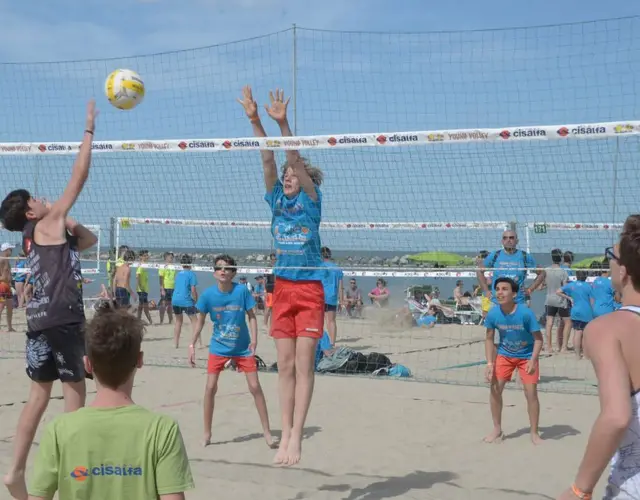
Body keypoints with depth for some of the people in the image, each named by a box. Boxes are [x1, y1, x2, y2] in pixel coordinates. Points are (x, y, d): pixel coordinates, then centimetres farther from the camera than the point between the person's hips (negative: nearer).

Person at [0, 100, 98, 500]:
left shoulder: (37, 236, 20)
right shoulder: (49, 223, -2)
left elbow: (88, 240, 27)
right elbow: (79, 178, -6)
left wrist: (71, 225, 7)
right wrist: (90, 129, 0)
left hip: (40, 319, 8)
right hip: (61, 318, -8)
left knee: (40, 394, 11)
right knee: (75, 389, 1)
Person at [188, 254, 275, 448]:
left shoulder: (242, 290, -14)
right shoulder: (208, 294, -11)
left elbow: (252, 316, -6)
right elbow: (200, 321, 1)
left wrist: (254, 339, -17)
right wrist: (192, 345, -1)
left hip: (243, 347, -1)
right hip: (218, 347, 1)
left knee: (255, 387, -1)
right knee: (210, 388, -3)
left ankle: (267, 432, 10)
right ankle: (207, 434, 12)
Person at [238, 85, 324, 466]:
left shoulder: (312, 200, -2)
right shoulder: (277, 201, 8)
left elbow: (297, 161, -16)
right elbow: (269, 160, -2)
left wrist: (282, 123, -27)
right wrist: (255, 120, -10)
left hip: (310, 289, -4)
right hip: (283, 288, 5)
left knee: (303, 365, -5)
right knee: (285, 366, 5)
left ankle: (296, 436, -3)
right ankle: (286, 435, 10)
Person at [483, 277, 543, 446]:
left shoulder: (526, 313, -27)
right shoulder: (493, 314, -17)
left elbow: (538, 338, -18)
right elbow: (489, 339, -3)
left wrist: (532, 361, -29)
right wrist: (489, 364, -11)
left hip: (527, 356, -3)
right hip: (504, 354, 3)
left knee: (531, 393, -9)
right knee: (495, 389, -3)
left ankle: (534, 433, 9)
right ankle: (497, 430, 14)